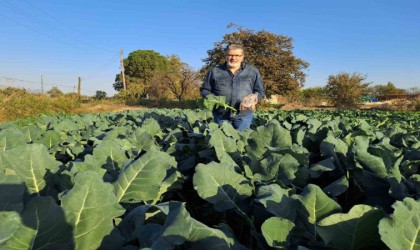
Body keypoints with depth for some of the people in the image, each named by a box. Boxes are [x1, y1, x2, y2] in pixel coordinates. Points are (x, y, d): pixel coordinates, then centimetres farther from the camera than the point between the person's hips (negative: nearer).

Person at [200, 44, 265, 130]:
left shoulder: (253, 71, 6)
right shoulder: (214, 71, 6)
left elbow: (260, 91, 10)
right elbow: (205, 90, 11)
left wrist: (253, 99, -10)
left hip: (244, 115, 0)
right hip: (221, 115, 1)